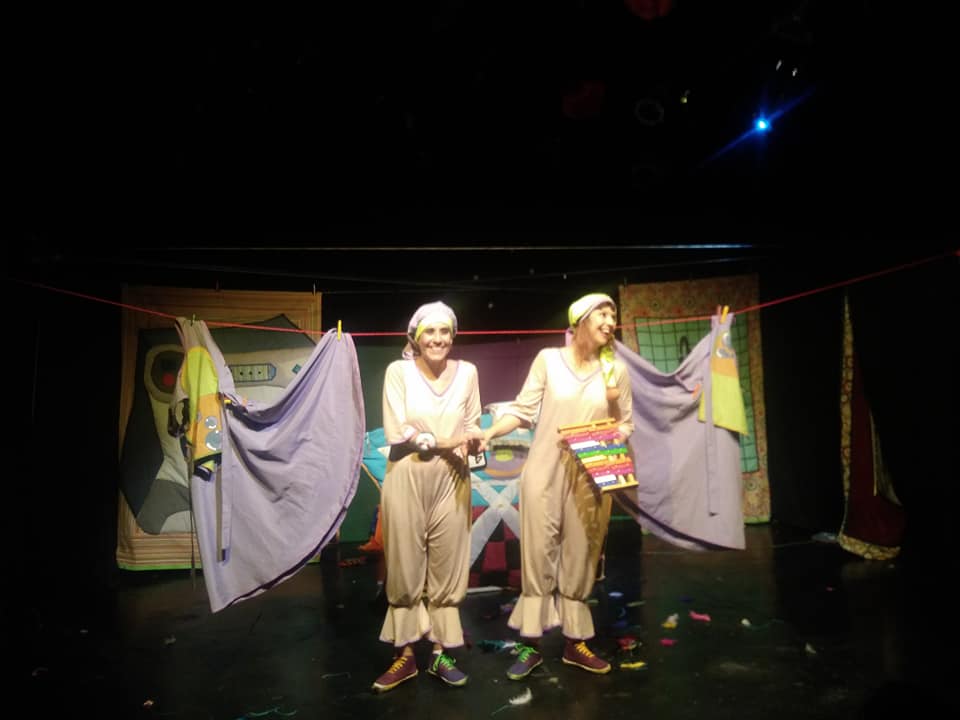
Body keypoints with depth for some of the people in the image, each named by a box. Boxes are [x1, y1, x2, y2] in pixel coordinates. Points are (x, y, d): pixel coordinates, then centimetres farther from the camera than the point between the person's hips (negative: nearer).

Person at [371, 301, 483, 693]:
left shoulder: (467, 371, 2)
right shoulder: (398, 370, -5)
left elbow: (471, 425, 8)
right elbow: (396, 433, -10)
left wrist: (474, 441, -14)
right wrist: (444, 442, -13)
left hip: (450, 481, 2)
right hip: (407, 480, -2)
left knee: (446, 569, 10)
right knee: (405, 569, 8)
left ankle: (440, 653, 25)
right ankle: (405, 655, 24)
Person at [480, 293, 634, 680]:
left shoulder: (616, 369, 4)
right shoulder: (548, 359, -2)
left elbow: (626, 425, 10)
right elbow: (524, 410, -2)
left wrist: (615, 406, -11)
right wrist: (490, 432, -15)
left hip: (590, 476, 2)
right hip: (544, 470, -2)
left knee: (580, 558, 10)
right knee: (537, 555, 3)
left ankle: (575, 642, 26)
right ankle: (530, 643, 16)